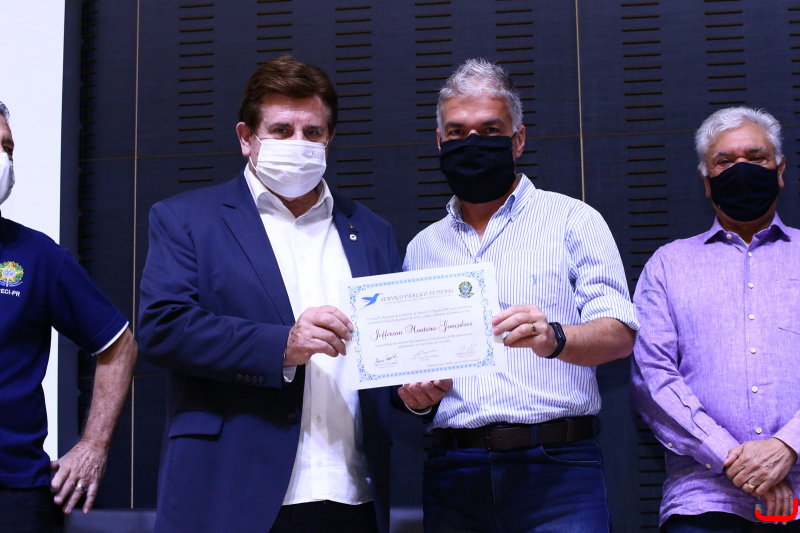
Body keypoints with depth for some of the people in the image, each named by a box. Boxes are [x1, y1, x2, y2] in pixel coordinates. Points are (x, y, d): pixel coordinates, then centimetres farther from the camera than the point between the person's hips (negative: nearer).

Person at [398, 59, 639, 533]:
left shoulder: (573, 220, 6)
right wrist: (415, 392, -2)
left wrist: (554, 338, -24)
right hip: (454, 472, 3)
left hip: (555, 467, -3)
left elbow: (619, 333, -5)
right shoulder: (423, 247, 17)